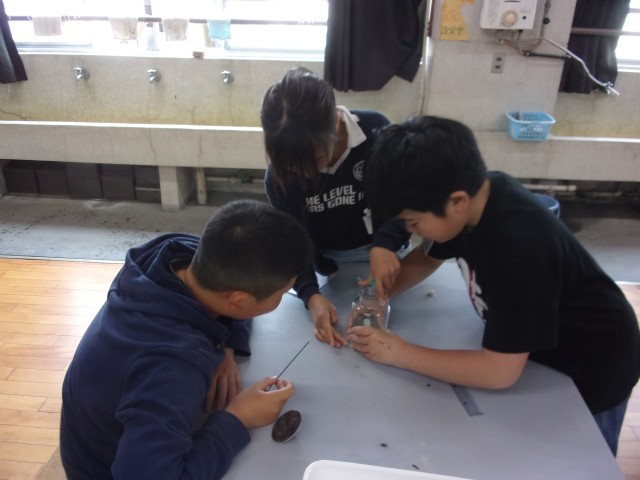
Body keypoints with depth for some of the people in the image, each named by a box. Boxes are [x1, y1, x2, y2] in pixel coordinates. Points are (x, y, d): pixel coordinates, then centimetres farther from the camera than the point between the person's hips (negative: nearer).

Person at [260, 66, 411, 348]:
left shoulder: (376, 131, -26)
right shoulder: (279, 173, -21)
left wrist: (386, 243, -37)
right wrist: (311, 296, -34)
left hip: (386, 253, 0)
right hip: (328, 265, 1)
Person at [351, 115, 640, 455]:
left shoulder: (519, 246, -42)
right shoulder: (473, 194, -17)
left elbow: (500, 371, -36)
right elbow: (426, 257, 2)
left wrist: (399, 353, -29)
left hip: (590, 369, -6)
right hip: (529, 348, 7)